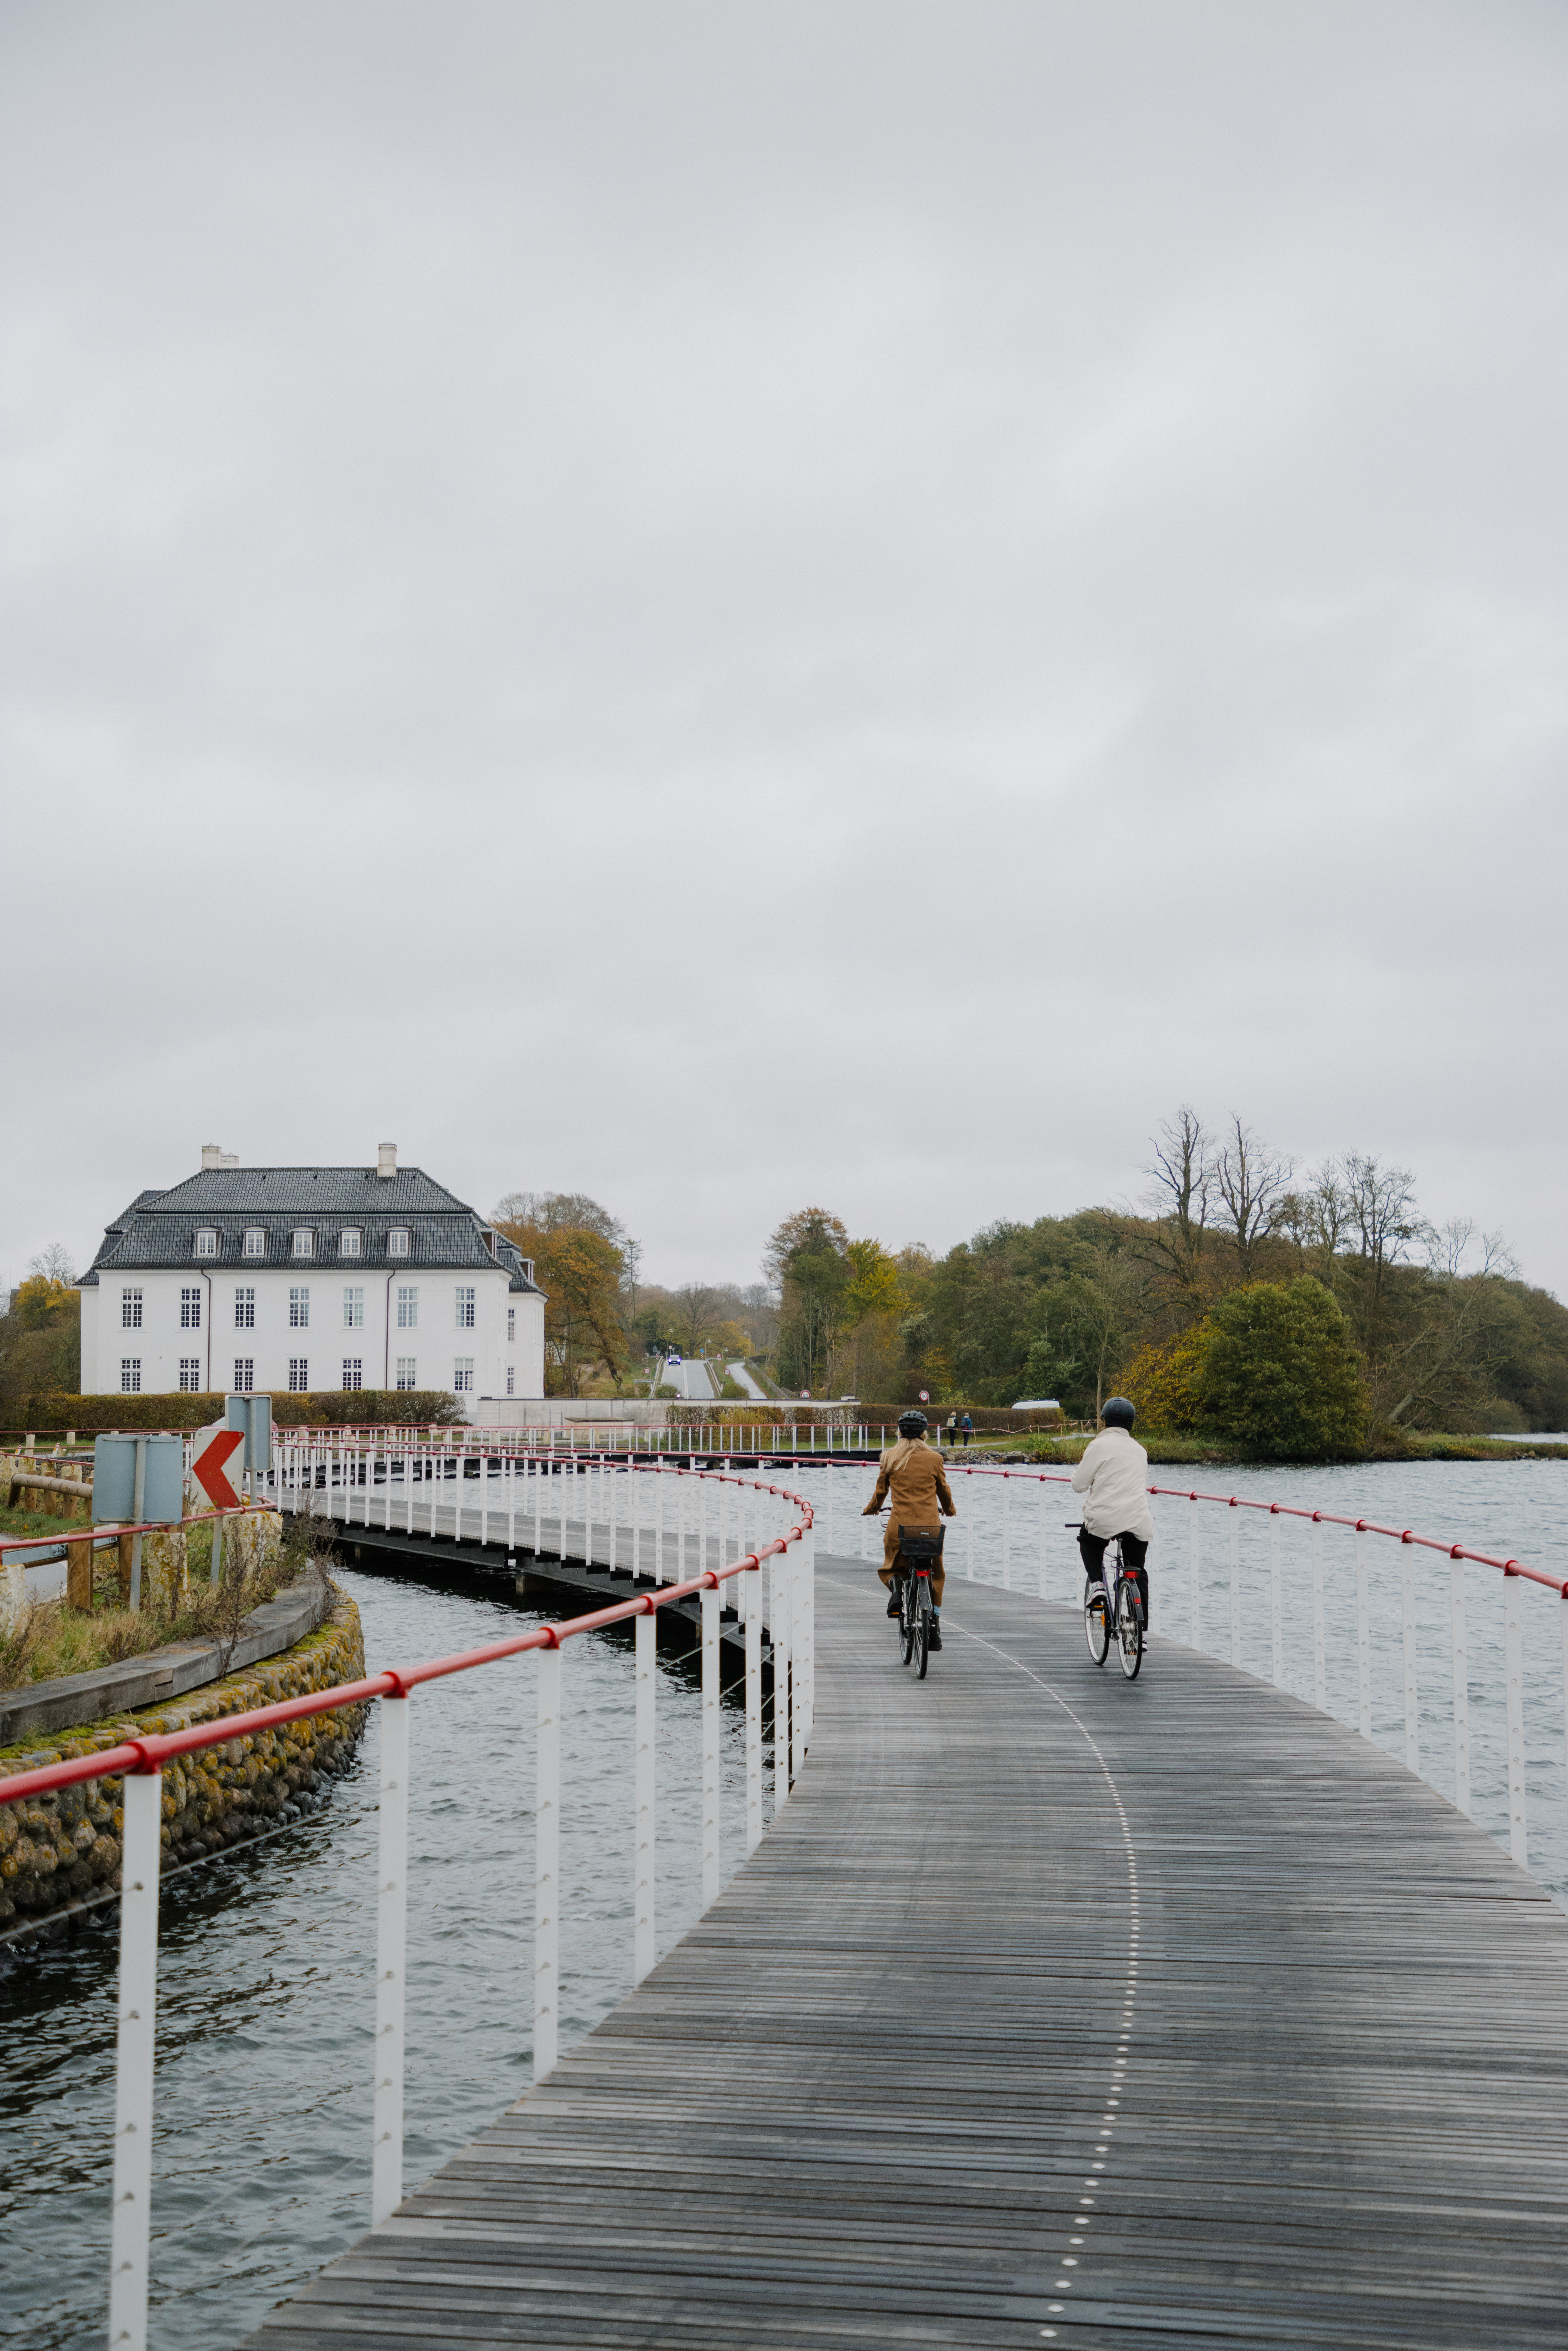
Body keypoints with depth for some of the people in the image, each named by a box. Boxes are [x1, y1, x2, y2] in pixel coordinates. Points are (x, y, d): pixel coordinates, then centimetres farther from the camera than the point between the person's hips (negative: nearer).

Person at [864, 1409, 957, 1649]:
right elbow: (944, 1491, 15)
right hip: (930, 1525, 0)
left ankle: (896, 1588, -13)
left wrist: (870, 1510, 31)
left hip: (899, 1525, 0)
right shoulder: (934, 1458, 3)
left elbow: (881, 1492, 11)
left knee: (890, 1567, 21)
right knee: (936, 1575, 17)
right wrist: (950, 1510, 36)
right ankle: (935, 1625, 9)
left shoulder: (889, 1458, 2)